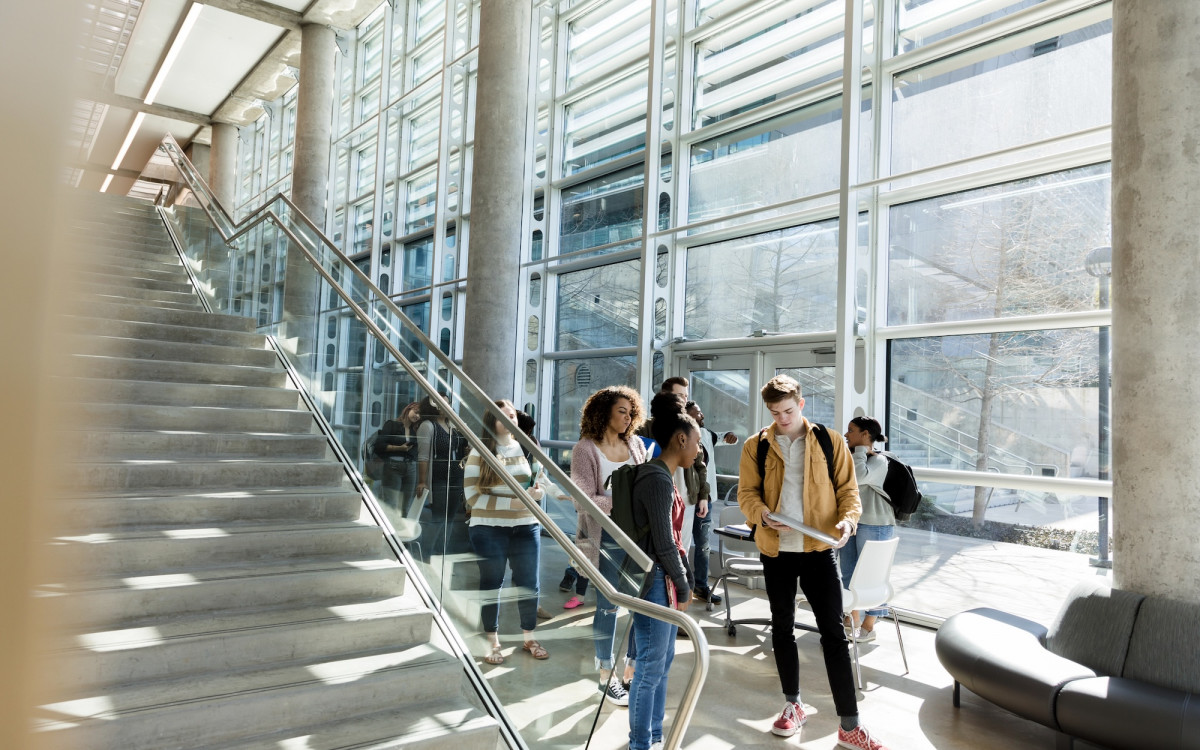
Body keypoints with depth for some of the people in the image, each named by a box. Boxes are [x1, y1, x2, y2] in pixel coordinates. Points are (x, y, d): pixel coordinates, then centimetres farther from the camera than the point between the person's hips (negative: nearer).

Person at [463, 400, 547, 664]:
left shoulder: (526, 448, 6)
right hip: (489, 530, -3)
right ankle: (493, 642, 23)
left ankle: (529, 637, 27)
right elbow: (473, 496, -10)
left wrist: (537, 491, -6)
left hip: (526, 528, 3)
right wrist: (513, 503, -17)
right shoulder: (479, 453, -5)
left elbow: (539, 481, 19)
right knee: (491, 585, 8)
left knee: (528, 583, 10)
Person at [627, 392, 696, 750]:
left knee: (663, 661, 18)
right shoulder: (657, 480, -20)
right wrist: (683, 587, -8)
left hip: (666, 580, 10)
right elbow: (663, 544, -19)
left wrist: (685, 580, 11)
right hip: (653, 581, -10)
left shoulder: (663, 477, 11)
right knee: (650, 666, 2)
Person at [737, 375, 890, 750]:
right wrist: (762, 514, -20)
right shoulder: (755, 447, 0)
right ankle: (793, 706, 32)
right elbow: (746, 493, 0)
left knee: (834, 634, 0)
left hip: (818, 550, -1)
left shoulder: (829, 443, -1)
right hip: (776, 550, 2)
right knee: (782, 628, 14)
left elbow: (847, 489, 0)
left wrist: (848, 519, -19)